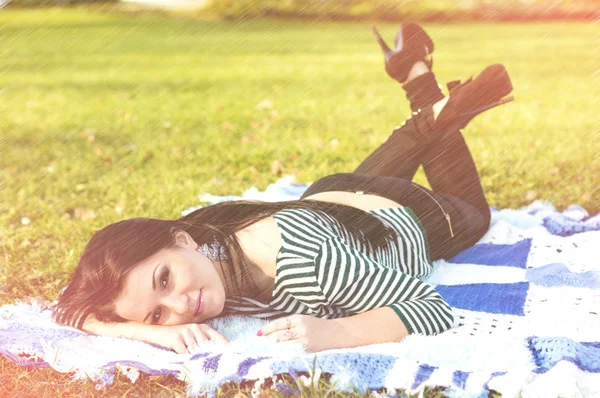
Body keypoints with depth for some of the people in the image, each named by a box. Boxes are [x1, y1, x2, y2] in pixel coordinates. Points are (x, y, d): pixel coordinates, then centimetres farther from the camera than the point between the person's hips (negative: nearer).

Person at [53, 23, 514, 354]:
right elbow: (71, 308, -32)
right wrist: (158, 331, -50)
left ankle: (443, 116, 44)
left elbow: (436, 309, -43)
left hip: (407, 218, -3)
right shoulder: (177, 254, -36)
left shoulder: (303, 260, -50)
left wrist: (333, 333, -59)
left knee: (470, 213, 34)